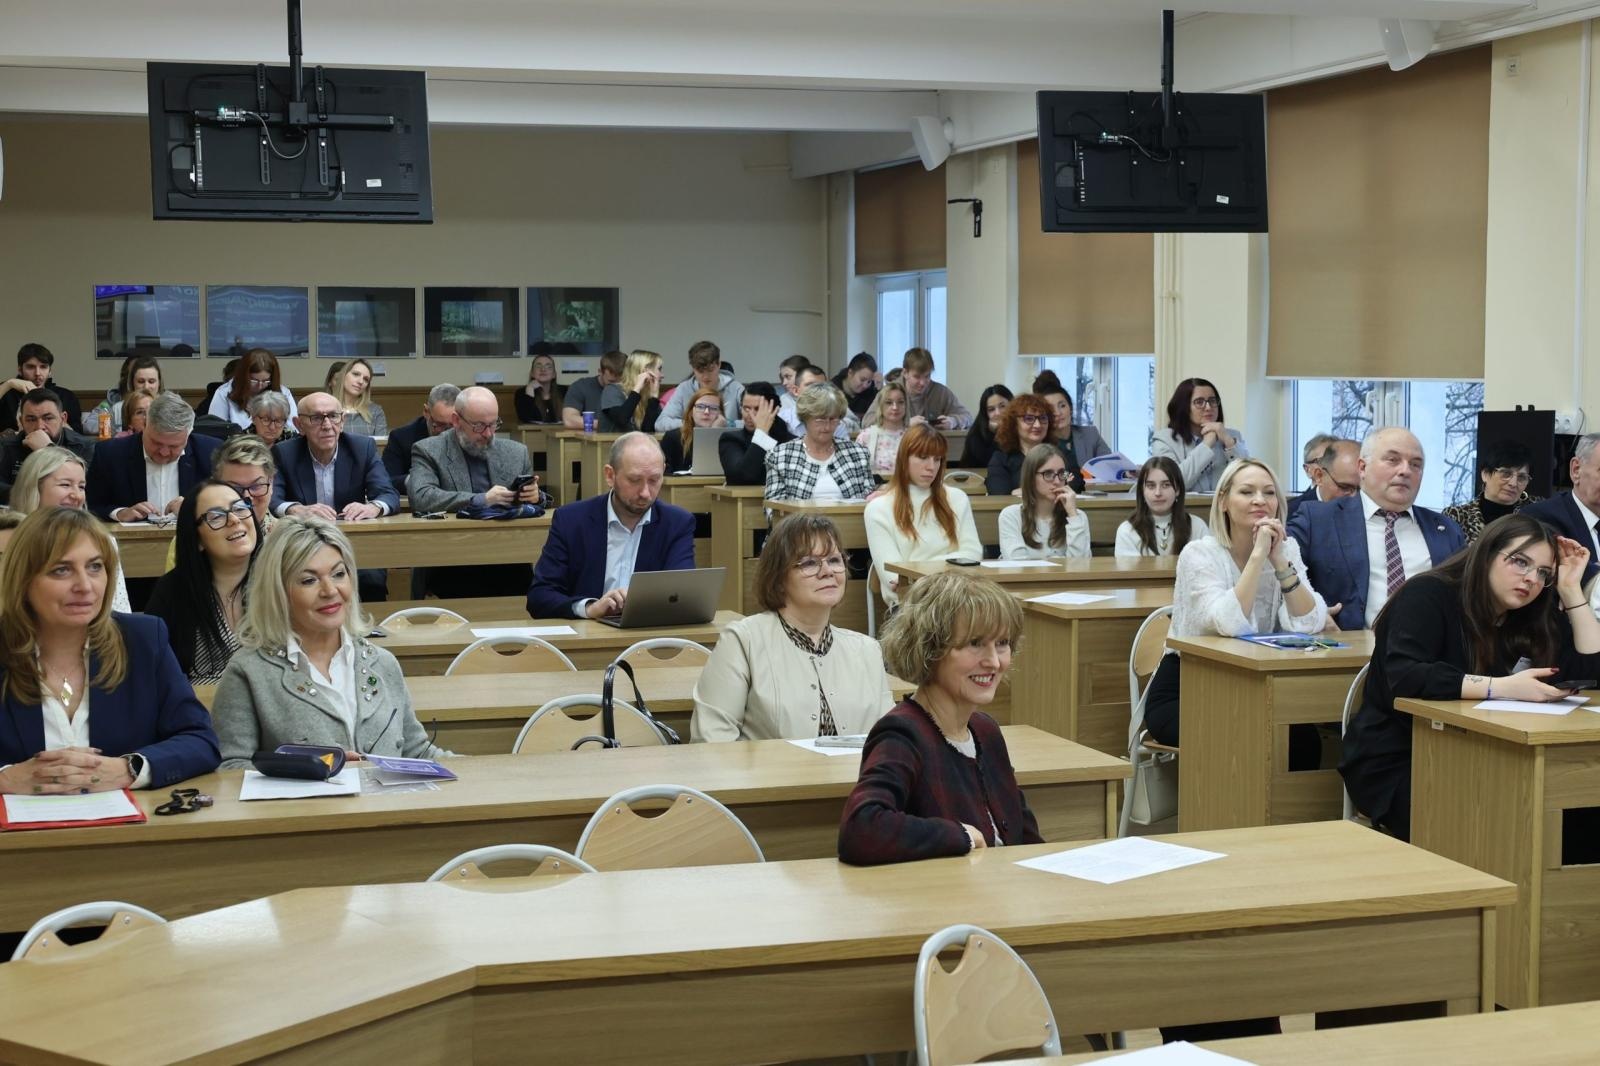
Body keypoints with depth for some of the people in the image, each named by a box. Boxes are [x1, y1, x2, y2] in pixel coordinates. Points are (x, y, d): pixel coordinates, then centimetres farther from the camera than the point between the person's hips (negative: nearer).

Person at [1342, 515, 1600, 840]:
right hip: (1397, 765, -6)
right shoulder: (1428, 596, -11)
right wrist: (1501, 687, -33)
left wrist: (1571, 591, -1)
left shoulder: (1532, 617, 9)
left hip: (1476, 765, 6)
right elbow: (1405, 677, -27)